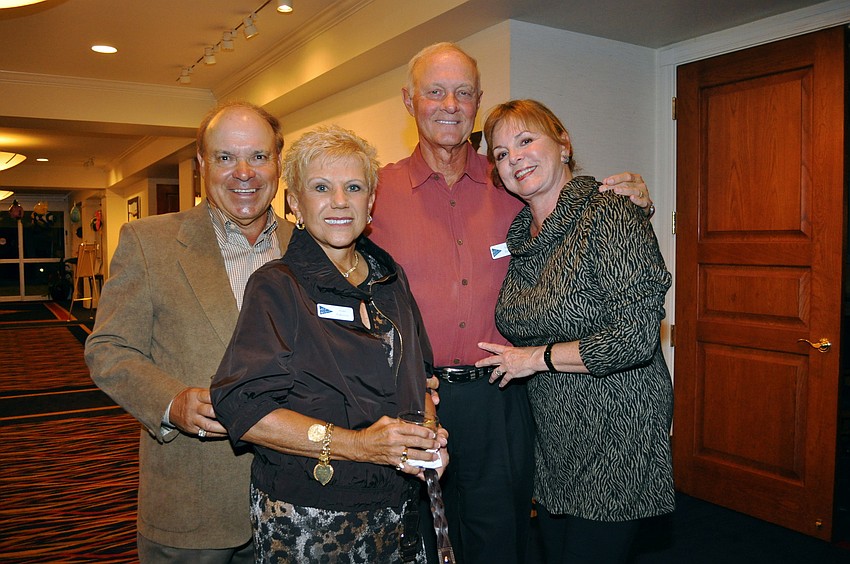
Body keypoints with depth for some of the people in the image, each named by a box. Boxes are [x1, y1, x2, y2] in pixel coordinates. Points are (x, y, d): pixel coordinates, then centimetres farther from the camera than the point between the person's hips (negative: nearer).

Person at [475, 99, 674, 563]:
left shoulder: (609, 218, -17)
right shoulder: (519, 236, 7)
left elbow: (637, 336, -24)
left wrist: (538, 357, -16)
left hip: (614, 442, -7)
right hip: (551, 442, 7)